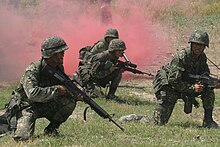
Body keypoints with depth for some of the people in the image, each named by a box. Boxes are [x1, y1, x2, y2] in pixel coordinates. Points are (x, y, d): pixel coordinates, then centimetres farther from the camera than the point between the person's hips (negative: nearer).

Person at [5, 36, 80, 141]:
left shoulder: (59, 68, -2)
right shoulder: (33, 70, -24)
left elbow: (65, 89, 7)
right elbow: (32, 94, -37)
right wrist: (57, 90, -32)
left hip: (45, 105, 6)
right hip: (25, 106, -6)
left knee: (69, 101, -17)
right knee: (22, 136, -27)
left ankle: (51, 128, 0)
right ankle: (15, 123, 9)